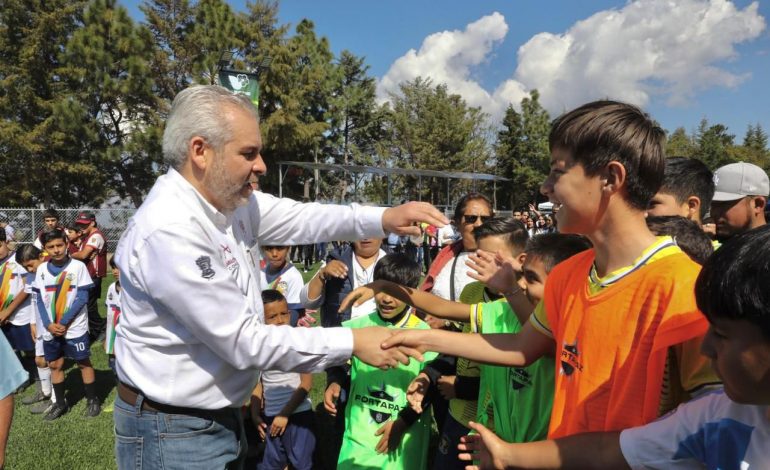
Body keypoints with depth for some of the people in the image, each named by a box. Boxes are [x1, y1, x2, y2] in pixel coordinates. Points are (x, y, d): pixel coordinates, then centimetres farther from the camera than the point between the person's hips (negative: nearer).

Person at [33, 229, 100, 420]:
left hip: (74, 328, -4)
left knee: (84, 362, 5)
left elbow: (82, 298, -11)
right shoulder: (42, 269, 2)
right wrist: (48, 324, -10)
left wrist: (64, 323, -15)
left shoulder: (78, 266, -9)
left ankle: (92, 400, 17)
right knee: (55, 365, 13)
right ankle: (60, 403, 28)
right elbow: (40, 299, 3)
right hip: (50, 329, 4)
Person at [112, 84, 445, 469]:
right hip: (174, 433, -8)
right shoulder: (168, 231, -28)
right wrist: (352, 343, -22)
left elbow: (298, 219, 4)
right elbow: (244, 342, -27)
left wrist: (384, 219, -12)